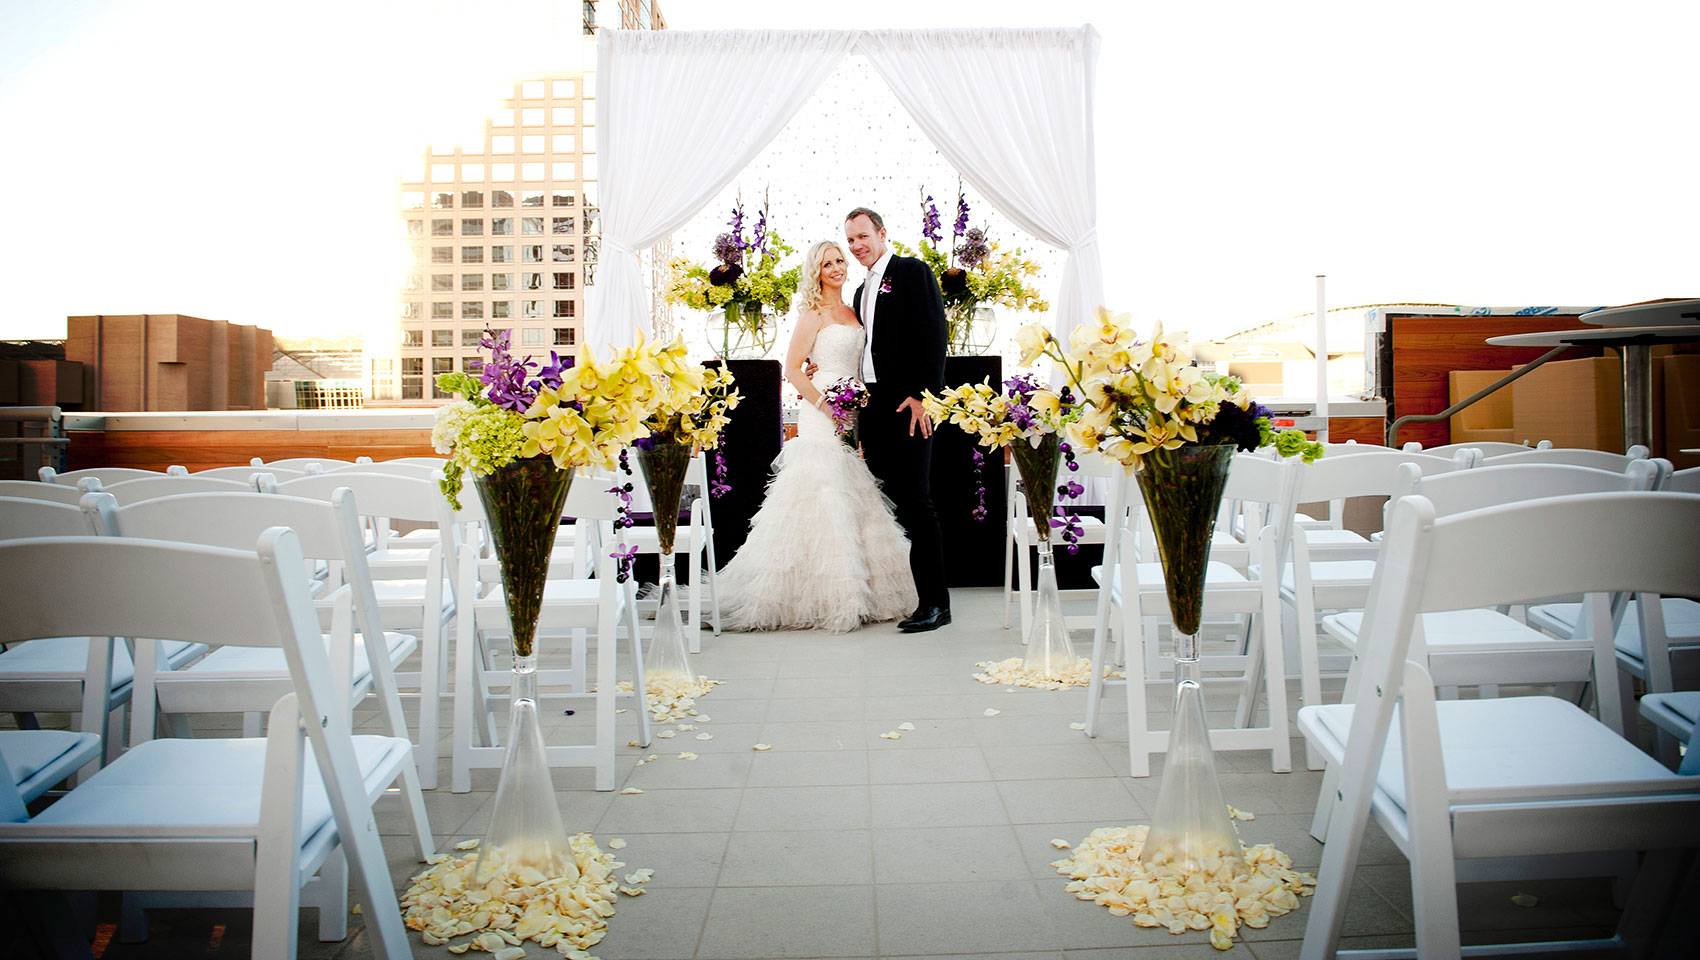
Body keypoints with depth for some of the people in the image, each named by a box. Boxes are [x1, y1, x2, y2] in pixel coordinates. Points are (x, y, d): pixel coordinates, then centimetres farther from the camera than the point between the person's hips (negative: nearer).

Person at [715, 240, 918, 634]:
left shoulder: (851, 312, 17)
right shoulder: (814, 314, -5)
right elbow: (792, 368, -10)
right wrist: (826, 405, -17)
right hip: (821, 417, -8)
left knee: (856, 499, 9)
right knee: (823, 498, -8)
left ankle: (855, 595, 18)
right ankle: (820, 598, -1)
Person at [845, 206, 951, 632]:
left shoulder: (913, 272, 0)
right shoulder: (862, 290, 24)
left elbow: (933, 335, -10)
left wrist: (921, 394, -18)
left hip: (908, 405, -7)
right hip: (872, 406, 8)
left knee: (915, 503, -9)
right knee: (888, 502, 7)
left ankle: (935, 602, -3)